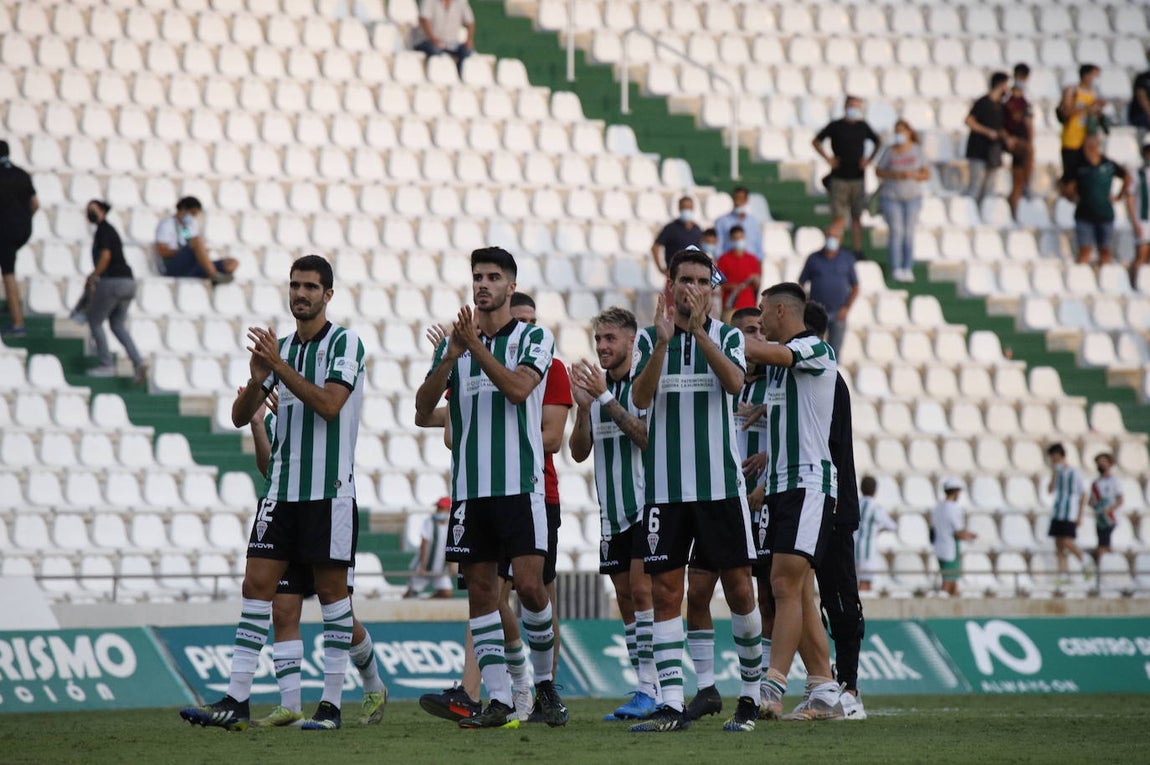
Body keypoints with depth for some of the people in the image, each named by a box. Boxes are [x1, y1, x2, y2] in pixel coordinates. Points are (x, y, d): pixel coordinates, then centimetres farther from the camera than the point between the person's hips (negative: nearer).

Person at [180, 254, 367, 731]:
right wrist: (257, 380, -10)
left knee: (332, 592, -1)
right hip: (281, 490, 6)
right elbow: (240, 416, 10)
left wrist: (280, 366, -20)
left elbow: (329, 404, -18)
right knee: (257, 586, -1)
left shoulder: (346, 343, -4)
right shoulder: (280, 348, 14)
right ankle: (236, 701, -3)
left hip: (330, 491, -6)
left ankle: (331, 704, 4)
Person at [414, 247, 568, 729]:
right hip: (469, 487, 4)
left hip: (521, 485, -4)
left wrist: (475, 346, -17)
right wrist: (451, 356, -9)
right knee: (481, 591, 1)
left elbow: (517, 387, -15)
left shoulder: (535, 338, 3)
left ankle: (546, 684, 9)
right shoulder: (454, 342, 13)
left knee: (529, 585, -11)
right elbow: (423, 410, 4)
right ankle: (499, 700, 4)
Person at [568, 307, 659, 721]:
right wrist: (583, 406, -8)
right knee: (625, 598, 6)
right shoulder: (595, 386, 12)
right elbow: (579, 452, 8)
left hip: (645, 504, -7)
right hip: (611, 511, 7)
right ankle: (645, 691, 10)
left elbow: (647, 437, -18)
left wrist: (606, 399, -21)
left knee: (642, 590, -14)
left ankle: (650, 689, -14)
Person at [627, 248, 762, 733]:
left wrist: (699, 331, -25)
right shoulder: (649, 339, 7)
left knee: (738, 587, 1)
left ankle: (751, 694, 16)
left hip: (721, 483, 0)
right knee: (666, 592, -3)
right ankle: (671, 705, -3)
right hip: (665, 487, 1)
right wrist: (663, 341, -22)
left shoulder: (728, 336, 6)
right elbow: (640, 398, -9)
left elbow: (735, 382, -15)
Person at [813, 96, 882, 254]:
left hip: (858, 179, 3)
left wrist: (870, 159, 8)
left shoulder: (863, 126, 6)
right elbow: (816, 141, 6)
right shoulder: (835, 126, -2)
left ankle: (857, 251, 14)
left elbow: (878, 142, 22)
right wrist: (827, 158, -4)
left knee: (857, 217, 8)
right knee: (839, 219, -8)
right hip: (839, 179, -3)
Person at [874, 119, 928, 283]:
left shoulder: (917, 150, -2)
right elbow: (878, 171, 0)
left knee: (909, 232, 1)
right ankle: (895, 269, -1)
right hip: (891, 196, -1)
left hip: (912, 197, 2)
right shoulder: (889, 151, -6)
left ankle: (908, 269, 7)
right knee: (896, 231, -6)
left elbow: (927, 174, -1)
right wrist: (893, 175, -17)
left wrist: (913, 175, -20)